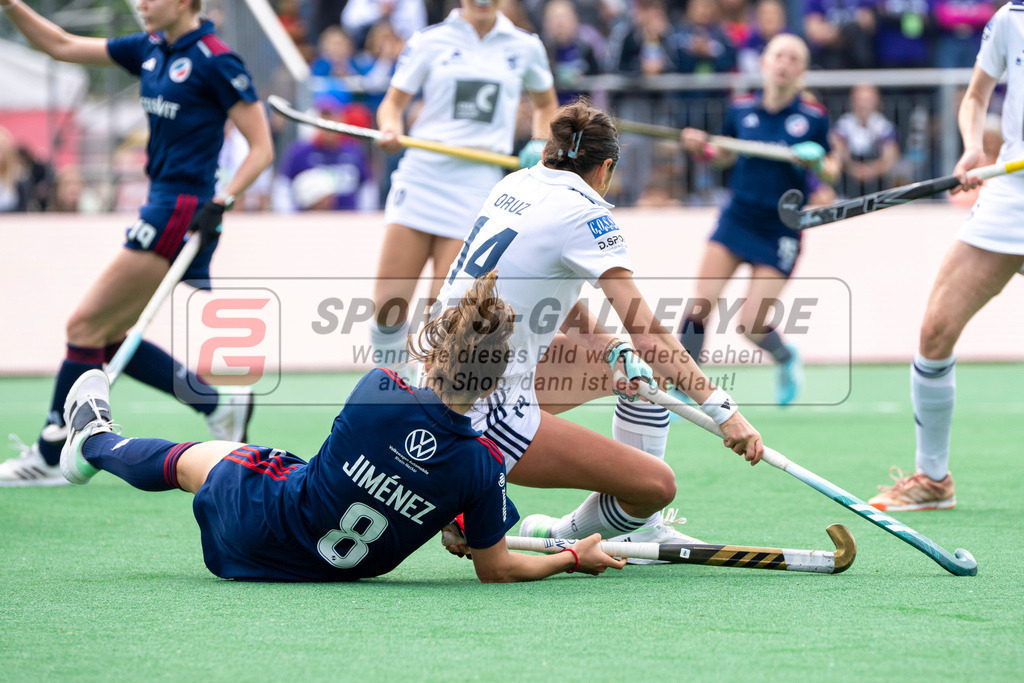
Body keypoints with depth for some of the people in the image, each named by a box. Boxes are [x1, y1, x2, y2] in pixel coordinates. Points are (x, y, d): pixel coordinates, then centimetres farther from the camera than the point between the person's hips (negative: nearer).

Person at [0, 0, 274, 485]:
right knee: (106, 336, 9)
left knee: (85, 324, -7)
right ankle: (216, 403, 12)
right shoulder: (151, 49, 11)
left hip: (183, 212, -9)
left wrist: (221, 203, -22)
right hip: (162, 209, 9)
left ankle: (52, 455, 1)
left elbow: (262, 148, -11)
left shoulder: (215, 61, -12)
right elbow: (63, 47, 16)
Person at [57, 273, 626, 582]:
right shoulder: (482, 467, -26)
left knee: (191, 458, 34)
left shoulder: (379, 390, -27)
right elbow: (496, 570, -13)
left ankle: (95, 439, 65)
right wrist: (574, 558, 2)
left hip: (258, 528, 0)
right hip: (339, 570, 0)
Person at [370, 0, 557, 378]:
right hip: (421, 175, 0)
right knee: (388, 304, -7)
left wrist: (539, 146, 7)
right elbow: (393, 102, 9)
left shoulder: (525, 47, 9)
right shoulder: (430, 40, 5)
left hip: (477, 187, 0)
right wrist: (390, 129, -14)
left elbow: (545, 103, 25)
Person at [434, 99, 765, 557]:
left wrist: (617, 352, 2)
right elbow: (646, 331, -19)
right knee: (657, 485, -12)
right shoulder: (581, 211, -13)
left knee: (637, 362, 23)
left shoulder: (514, 185, 10)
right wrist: (720, 407, -19)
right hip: (485, 414, -10)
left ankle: (637, 529, 24)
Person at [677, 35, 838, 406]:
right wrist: (702, 148, -5)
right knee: (699, 306, -12)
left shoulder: (814, 118, -7)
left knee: (751, 326, -7)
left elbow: (831, 170, 2)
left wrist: (818, 166, -20)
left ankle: (786, 357, 28)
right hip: (737, 219, 2)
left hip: (780, 232, -2)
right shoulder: (741, 110, -1)